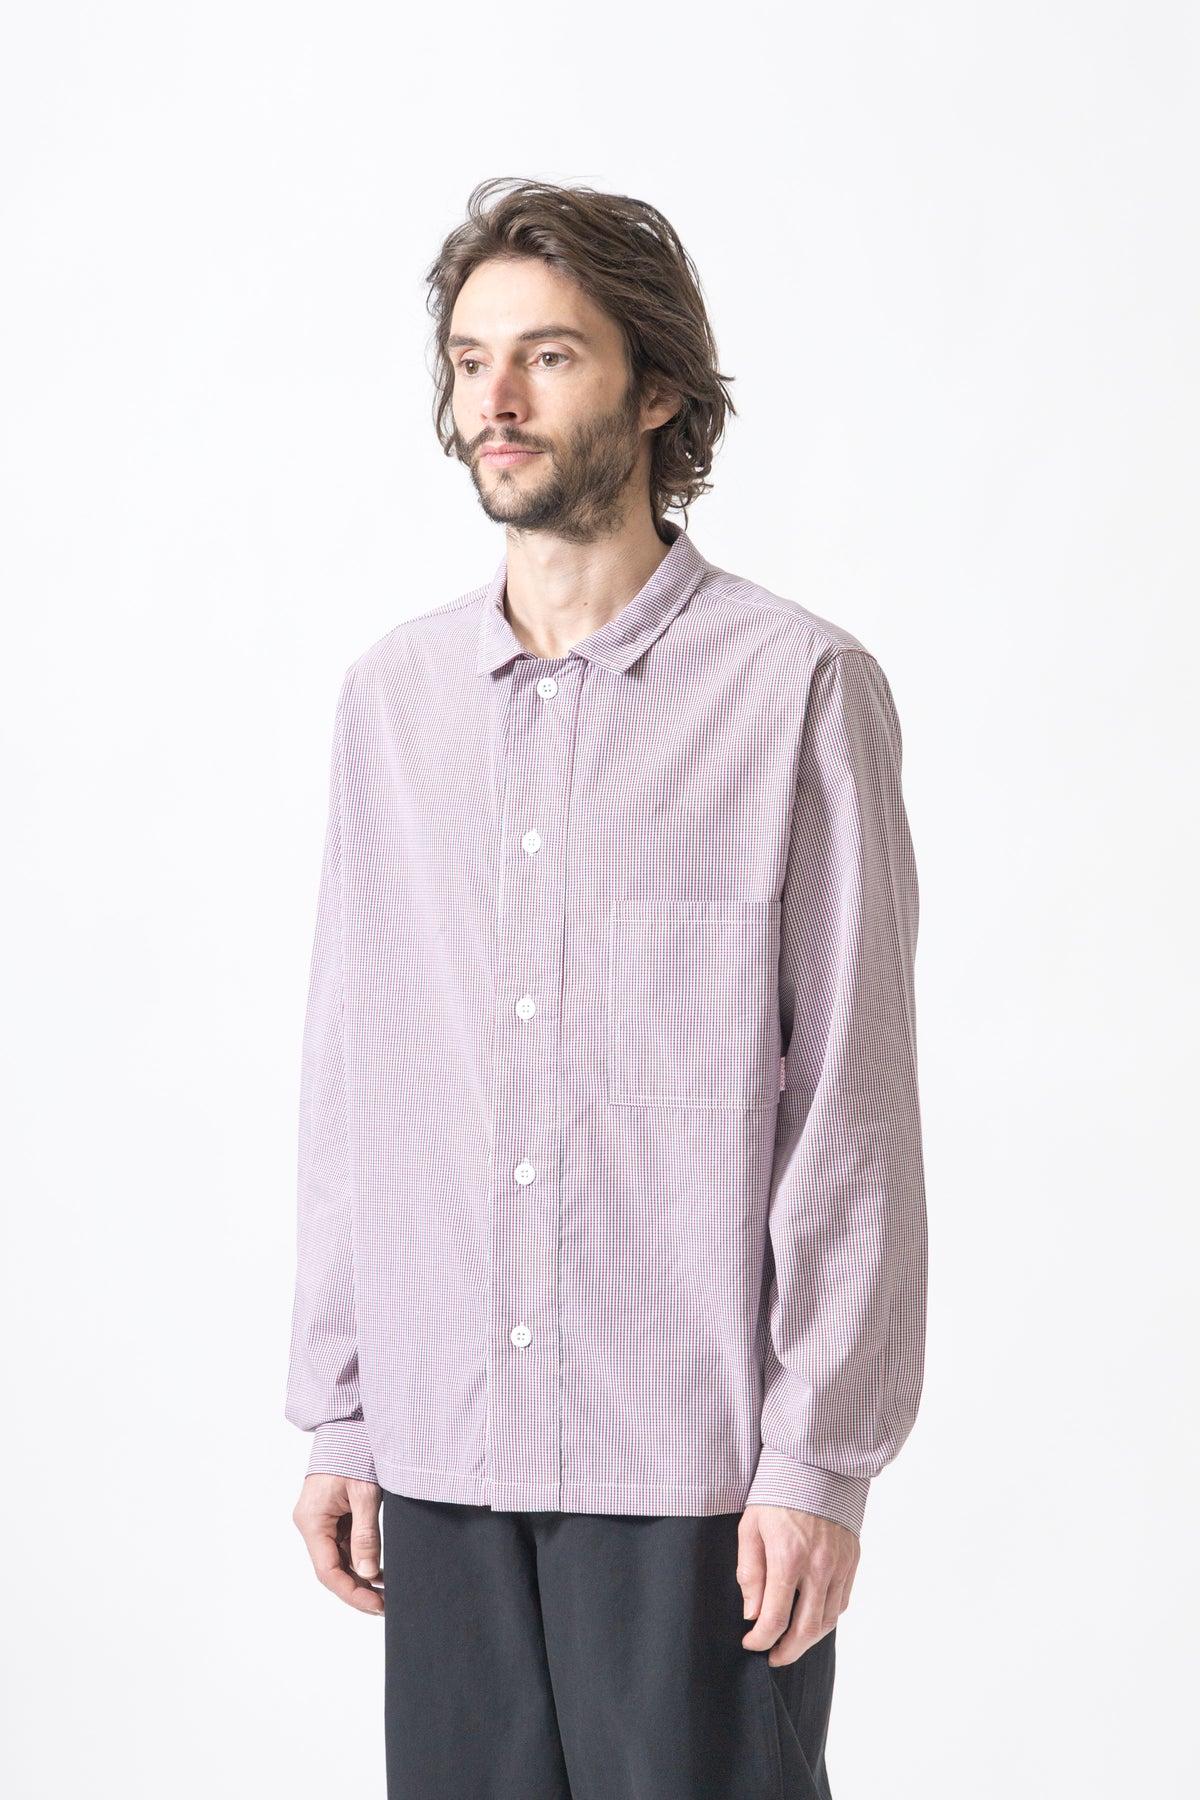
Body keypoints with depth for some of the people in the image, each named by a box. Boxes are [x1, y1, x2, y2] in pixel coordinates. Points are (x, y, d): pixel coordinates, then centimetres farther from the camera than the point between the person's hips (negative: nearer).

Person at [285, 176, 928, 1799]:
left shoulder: (797, 687, -4)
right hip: (443, 1448, 4)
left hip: (699, 1465, -4)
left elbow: (855, 1104, -6)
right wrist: (336, 1417, 10)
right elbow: (350, 1076, 12)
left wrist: (822, 1459, -9)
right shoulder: (393, 694, 10)